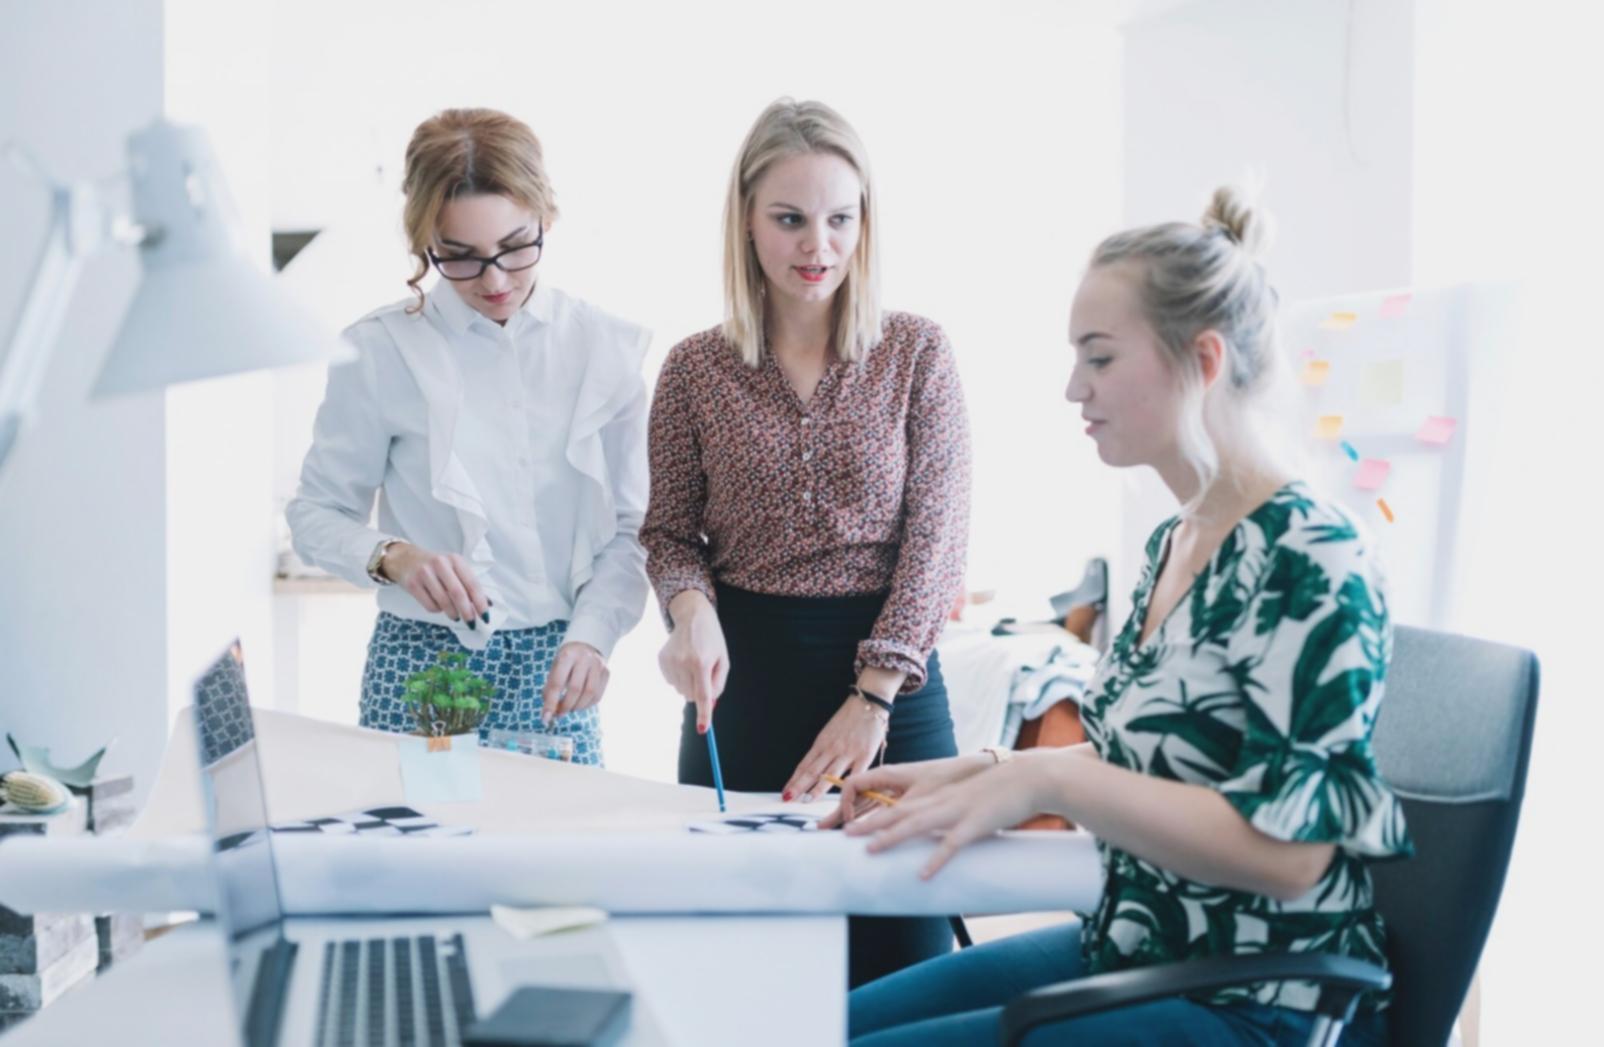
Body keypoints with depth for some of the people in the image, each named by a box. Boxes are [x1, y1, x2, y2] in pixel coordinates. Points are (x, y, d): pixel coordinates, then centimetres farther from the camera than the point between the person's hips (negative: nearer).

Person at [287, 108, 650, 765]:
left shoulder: (605, 348, 1)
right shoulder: (380, 351, -5)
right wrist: (392, 556, -17)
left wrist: (591, 635, -12)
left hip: (555, 669, 2)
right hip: (423, 667, -2)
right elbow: (316, 514, 2)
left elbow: (629, 529, 3)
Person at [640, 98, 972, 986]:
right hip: (740, 676, 1)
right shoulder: (695, 369, 3)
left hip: (892, 679, -1)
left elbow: (934, 535, -4)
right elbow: (671, 530, 9)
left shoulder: (916, 354, -1)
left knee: (902, 972, 2)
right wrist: (690, 607, -13)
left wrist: (873, 698, -12)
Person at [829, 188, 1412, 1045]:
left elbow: (1286, 849, -25)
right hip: (1130, 950, 9)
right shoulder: (1168, 546, 9)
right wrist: (982, 774, 3)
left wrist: (1046, 780, -27)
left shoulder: (1312, 561, -18)